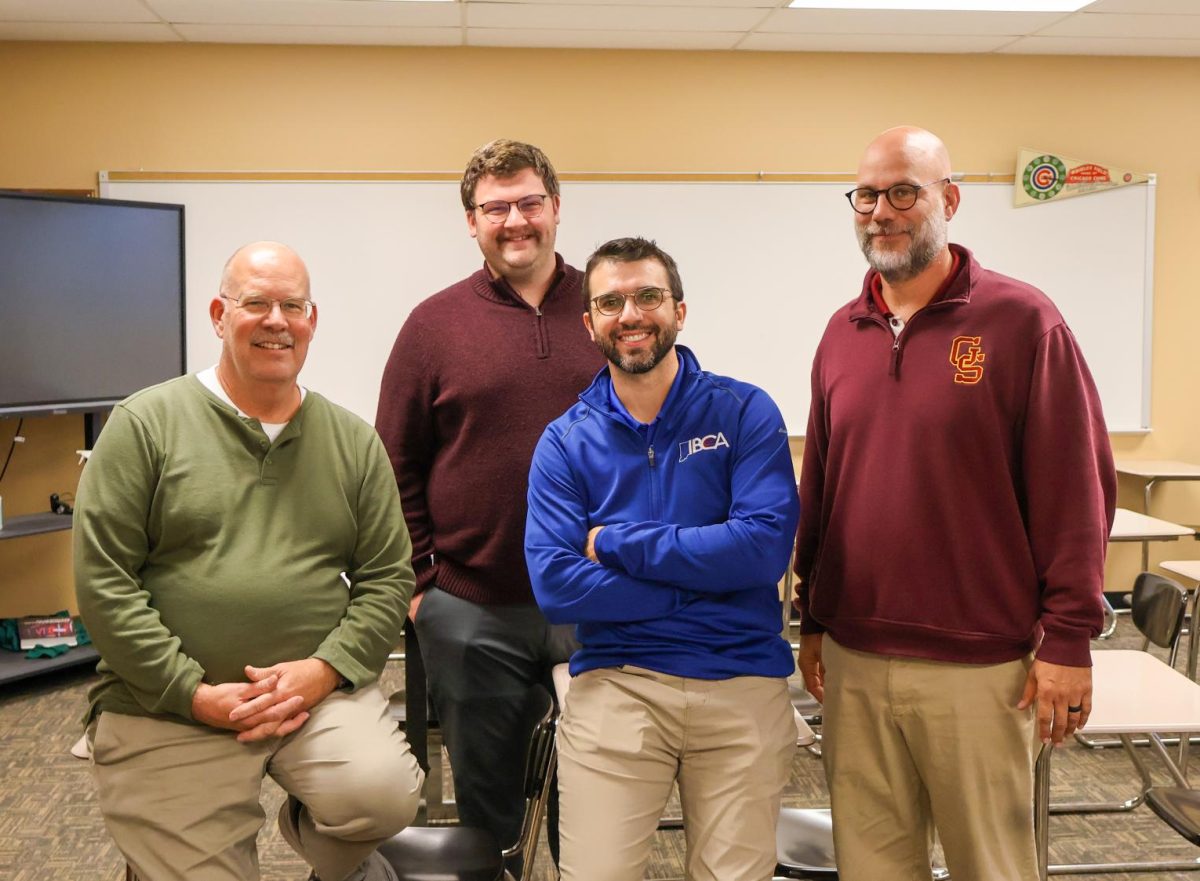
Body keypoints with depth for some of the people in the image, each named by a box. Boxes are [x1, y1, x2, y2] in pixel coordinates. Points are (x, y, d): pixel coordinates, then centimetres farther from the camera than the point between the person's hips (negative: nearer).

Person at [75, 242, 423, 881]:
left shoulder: (354, 441, 8)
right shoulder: (145, 424, -1)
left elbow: (388, 578, 6)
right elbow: (104, 582, -6)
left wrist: (324, 670, -11)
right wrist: (195, 694, -13)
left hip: (317, 691, 2)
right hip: (166, 709, -1)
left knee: (385, 796, -23)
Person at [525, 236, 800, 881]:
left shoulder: (745, 412, 0)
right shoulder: (565, 441, 3)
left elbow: (765, 547, -14)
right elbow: (553, 585, -9)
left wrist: (615, 543, -11)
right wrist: (703, 578, -14)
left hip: (743, 686, 0)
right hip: (614, 685, 0)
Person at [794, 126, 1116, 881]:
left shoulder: (1022, 321, -6)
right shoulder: (843, 333, 8)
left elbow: (1076, 490, -8)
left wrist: (1068, 638, -10)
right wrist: (811, 621, 13)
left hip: (979, 667, -4)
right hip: (853, 661, 5)